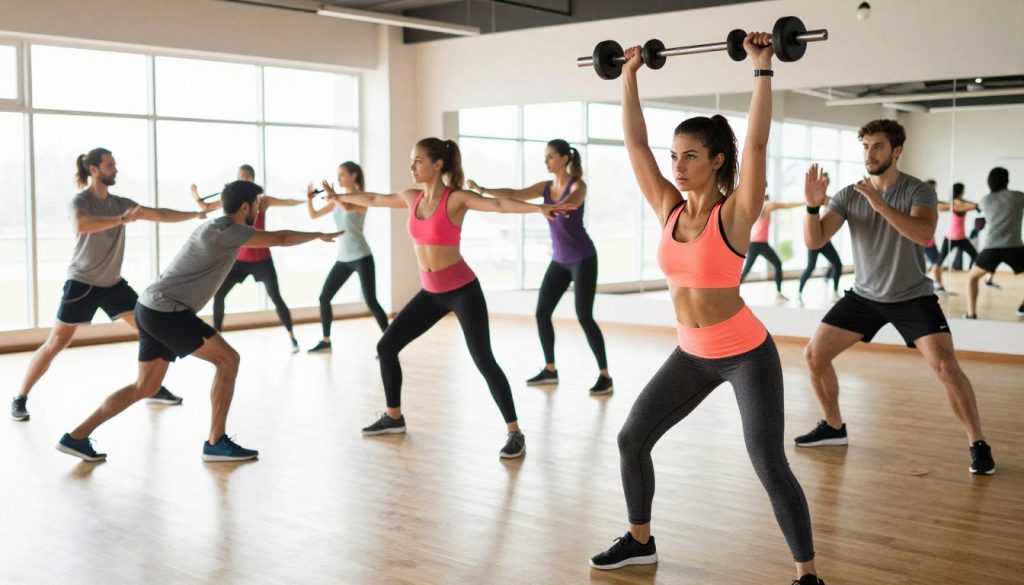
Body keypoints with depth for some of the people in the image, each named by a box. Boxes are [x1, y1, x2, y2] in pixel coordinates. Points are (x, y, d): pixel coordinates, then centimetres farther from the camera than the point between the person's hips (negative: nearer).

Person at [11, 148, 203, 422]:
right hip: (82, 283, -6)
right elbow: (80, 225, -37)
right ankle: (20, 398, 7)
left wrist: (196, 214, 3)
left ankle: (154, 388, 14)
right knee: (56, 343, -5)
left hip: (113, 283, 6)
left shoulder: (120, 203, 5)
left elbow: (159, 214, 8)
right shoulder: (80, 201, -14)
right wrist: (123, 219, -43)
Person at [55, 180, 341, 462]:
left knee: (146, 386, 15)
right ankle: (216, 442, -2)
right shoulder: (227, 231, -13)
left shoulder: (218, 227, 16)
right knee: (228, 359, -5)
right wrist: (320, 235, 6)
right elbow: (280, 239, -9)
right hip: (167, 311, -10)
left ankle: (76, 437, 18)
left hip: (152, 308, 10)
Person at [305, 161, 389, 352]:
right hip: (343, 258, 7)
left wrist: (332, 195, -17)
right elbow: (313, 215, 15)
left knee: (371, 302, -12)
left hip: (361, 257, -7)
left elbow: (348, 207, -30)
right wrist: (309, 198, -1)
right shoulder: (337, 200, 10)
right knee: (324, 297, 7)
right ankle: (325, 341, 19)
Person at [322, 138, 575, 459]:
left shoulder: (457, 199, -16)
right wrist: (338, 196, 34)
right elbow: (373, 199, 21)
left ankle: (515, 433, -5)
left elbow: (498, 203, -31)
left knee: (483, 361, -13)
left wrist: (538, 208, -47)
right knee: (386, 347, 9)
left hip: (463, 290, -7)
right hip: (431, 293, 7)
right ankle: (393, 417, 27)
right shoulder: (412, 197, 4)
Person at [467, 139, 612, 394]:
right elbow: (515, 194, -3)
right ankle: (550, 370, 17)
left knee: (584, 317, -12)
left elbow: (568, 204, -33)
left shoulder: (578, 185, -11)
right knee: (542, 312, 4)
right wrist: (483, 190, -17)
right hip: (560, 260, 7)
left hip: (583, 258, -7)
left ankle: (605, 376, -4)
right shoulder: (546, 187, 7)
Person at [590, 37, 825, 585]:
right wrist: (629, 75, 4)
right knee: (632, 438, 8)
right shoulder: (669, 209, -1)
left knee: (768, 464, -8)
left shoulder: (735, 212, -15)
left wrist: (762, 67, -26)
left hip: (747, 354, -6)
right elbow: (635, 141, 1)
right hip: (692, 354, 6)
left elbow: (757, 143, -26)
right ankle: (640, 540, 28)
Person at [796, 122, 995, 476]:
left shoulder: (918, 191, -14)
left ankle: (978, 444, -2)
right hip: (864, 296, 4)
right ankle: (834, 427, 20)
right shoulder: (848, 196, -6)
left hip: (913, 297, -4)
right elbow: (814, 241, -16)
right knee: (814, 355, -1)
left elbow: (924, 234, -33)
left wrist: (880, 204, -43)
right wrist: (813, 205, -35)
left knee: (945, 366, -20)